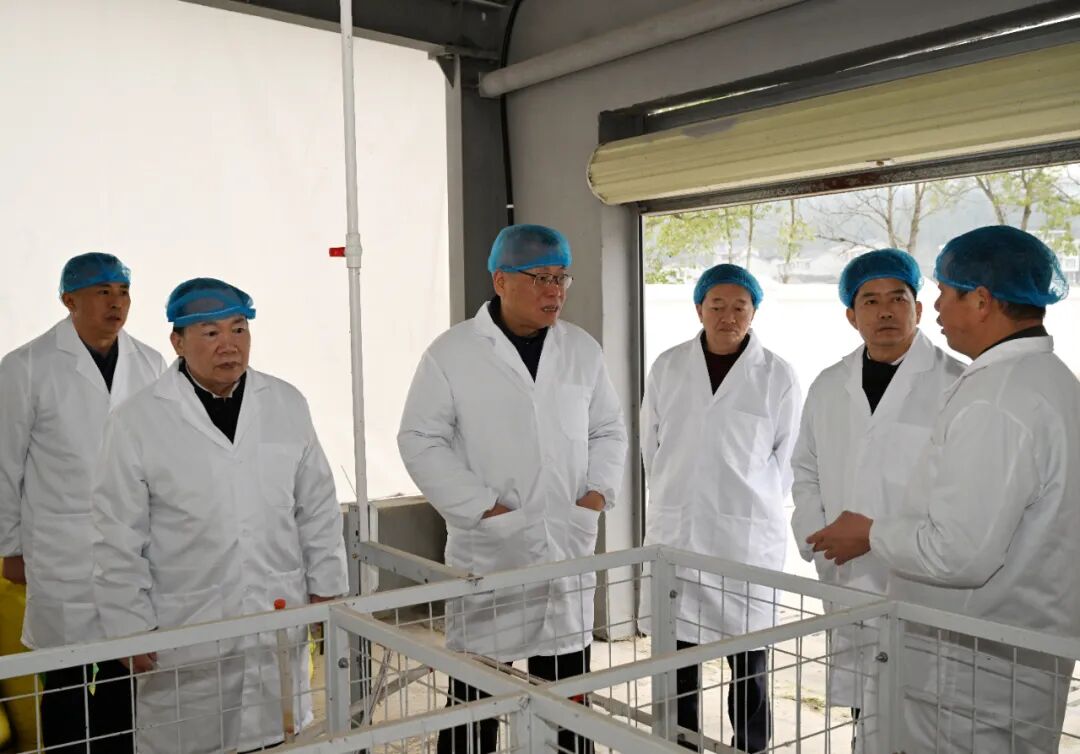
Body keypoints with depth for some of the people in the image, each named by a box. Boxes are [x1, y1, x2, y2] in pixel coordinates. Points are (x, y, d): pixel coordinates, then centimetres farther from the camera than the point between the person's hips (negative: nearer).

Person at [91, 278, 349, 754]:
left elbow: (317, 507, 8)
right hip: (185, 634, -2)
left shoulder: (288, 405, 2)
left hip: (280, 624, 3)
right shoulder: (136, 423, -6)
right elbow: (119, 542, -3)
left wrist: (326, 589, 8)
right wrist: (133, 630, -3)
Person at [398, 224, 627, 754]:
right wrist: (481, 507, -12)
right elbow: (421, 440, -6)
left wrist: (599, 490, -2)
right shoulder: (452, 352, -5)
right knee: (475, 698, 4)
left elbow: (608, 430, 14)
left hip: (569, 549, 4)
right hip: (488, 552, -4)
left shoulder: (584, 350, 7)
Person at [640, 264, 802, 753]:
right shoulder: (667, 368, 3)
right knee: (675, 655, 8)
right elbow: (651, 445, 10)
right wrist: (672, 499, 12)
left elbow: (788, 454, 5)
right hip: (674, 530, 2)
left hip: (748, 534, -2)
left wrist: (753, 502, 7)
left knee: (748, 659, 6)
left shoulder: (777, 376, -3)